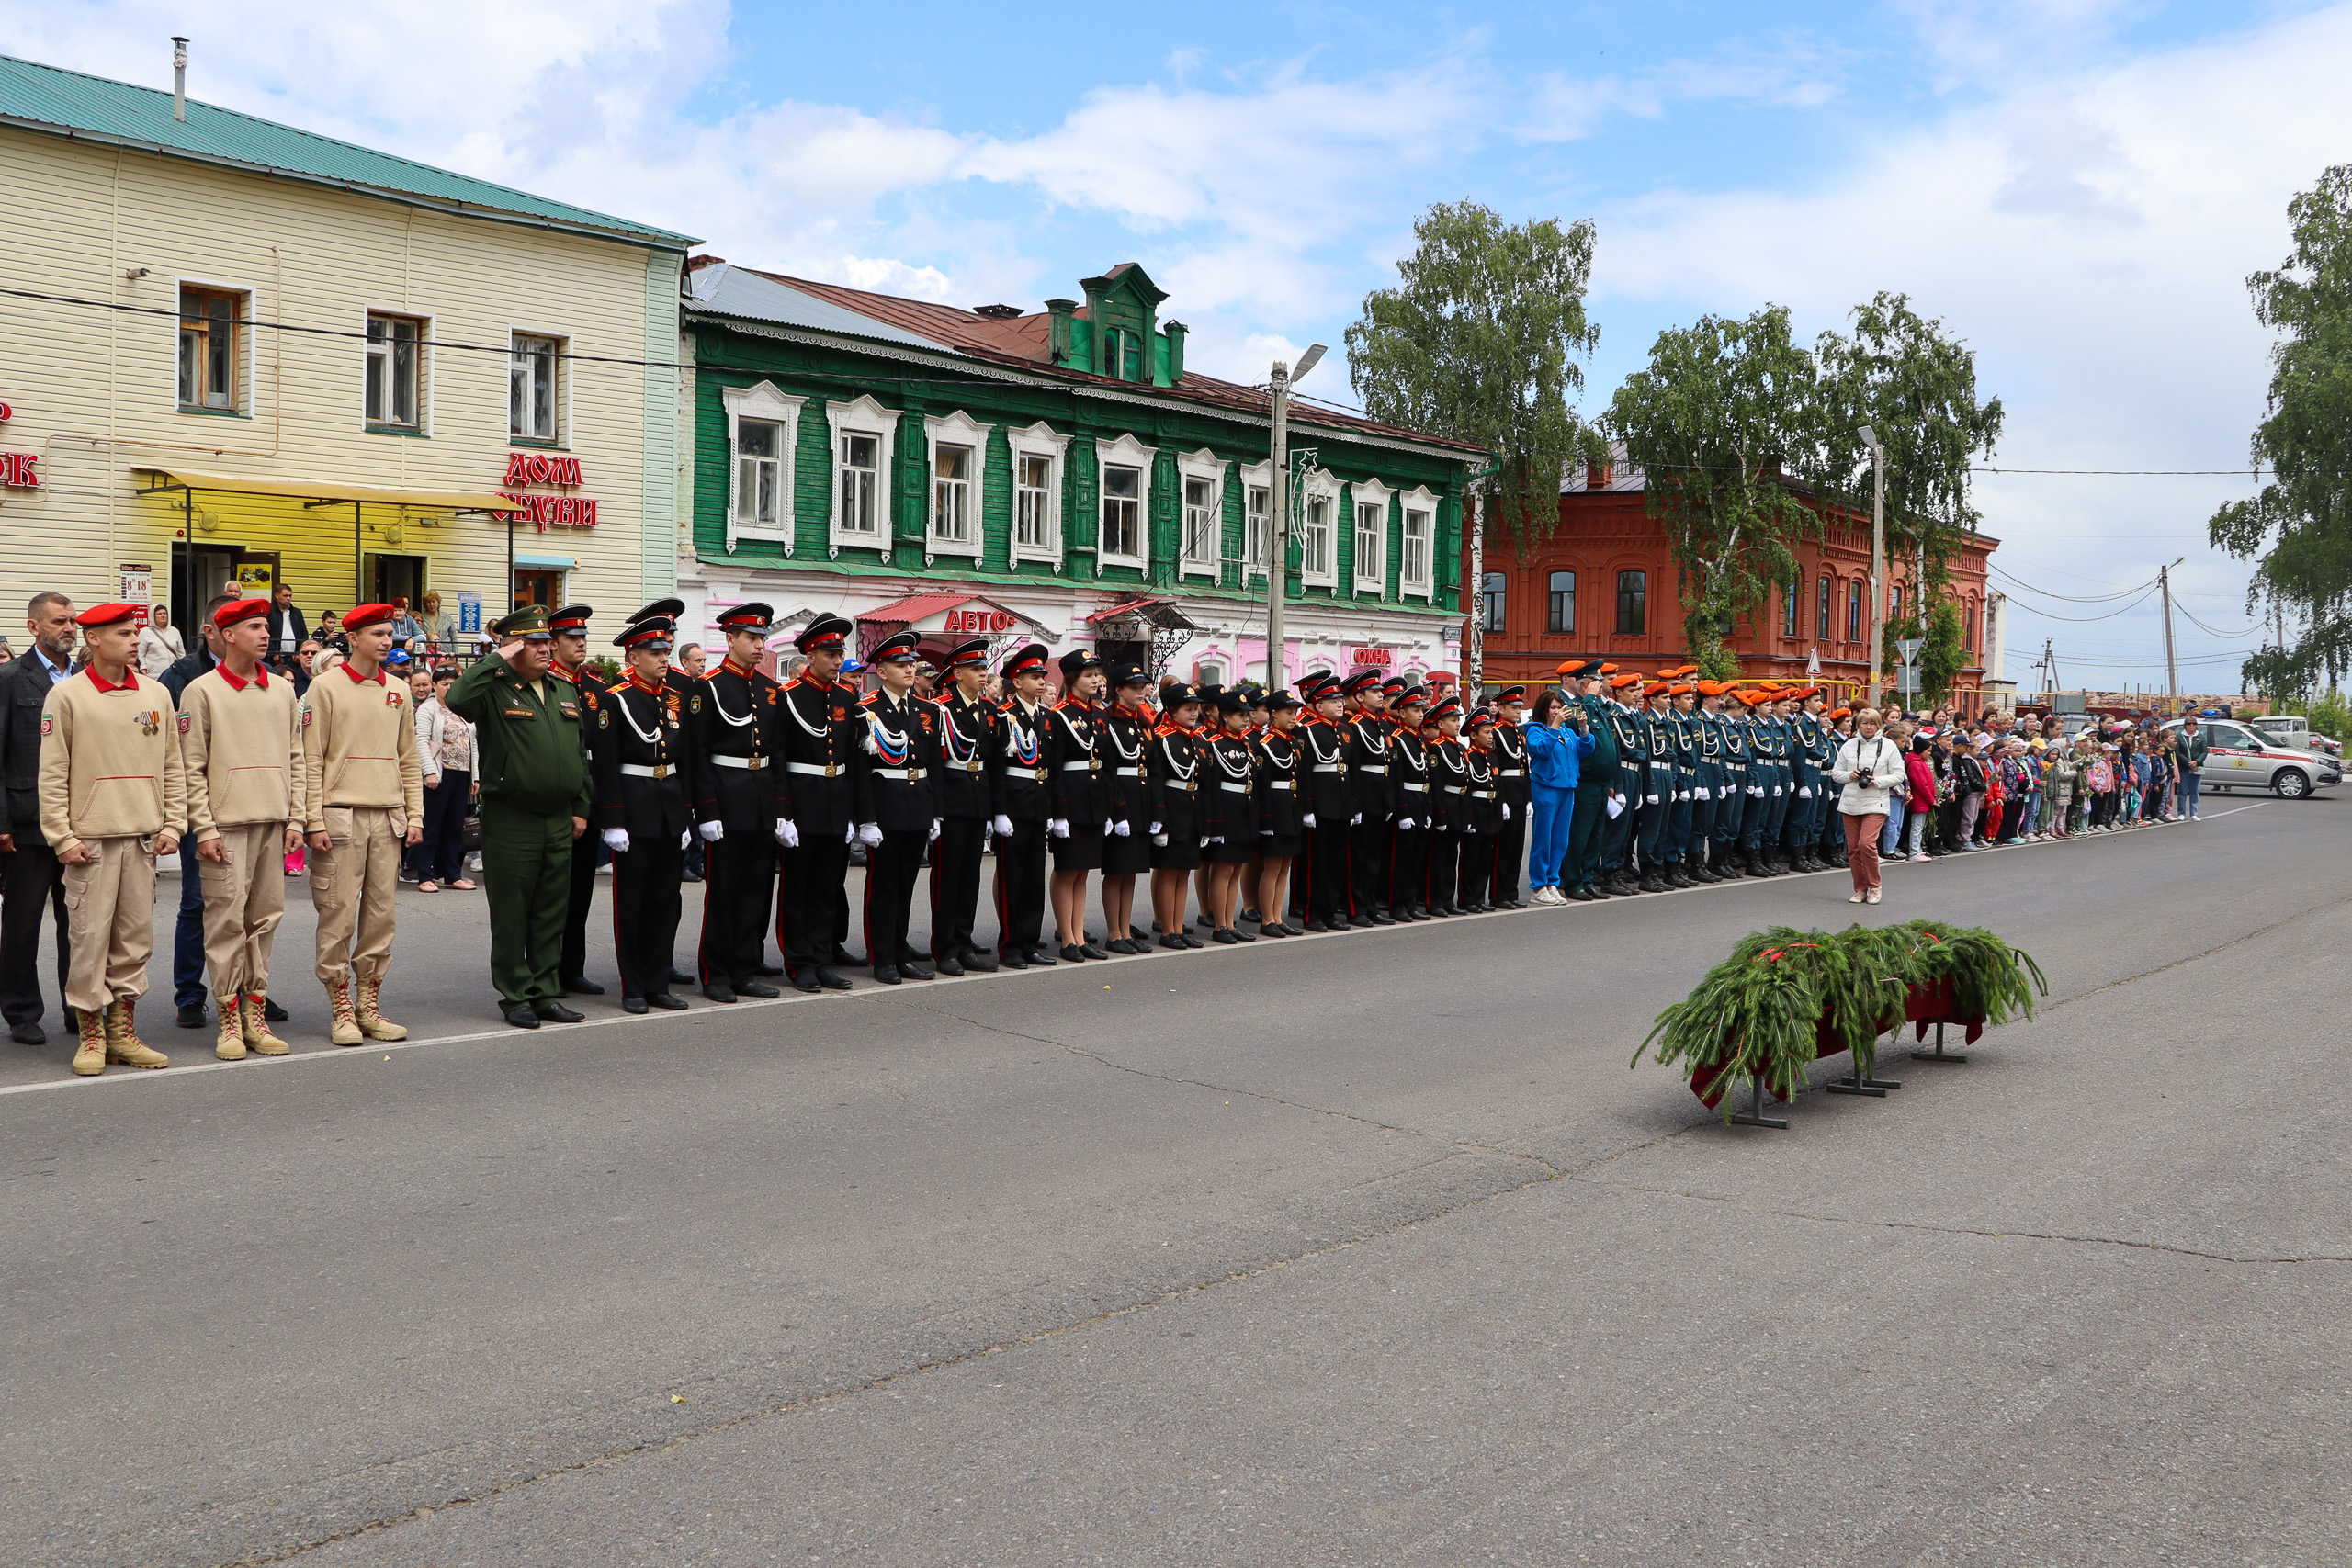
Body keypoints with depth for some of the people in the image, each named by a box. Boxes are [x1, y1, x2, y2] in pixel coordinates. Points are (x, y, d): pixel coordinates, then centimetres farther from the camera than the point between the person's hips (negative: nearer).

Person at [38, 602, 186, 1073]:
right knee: (91, 937, -3)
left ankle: (123, 1032, 14)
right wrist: (62, 837, -7)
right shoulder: (66, 696, -1)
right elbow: (52, 774, -2)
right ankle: (91, 1035, 6)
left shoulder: (156, 695, 10)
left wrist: (172, 826, 5)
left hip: (143, 839, 4)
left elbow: (172, 767, 13)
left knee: (136, 937, 6)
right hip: (91, 839, -4)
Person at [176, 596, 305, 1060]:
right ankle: (230, 1020, 2)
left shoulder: (282, 689, 13)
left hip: (273, 824, 4)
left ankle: (255, 1014, 12)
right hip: (226, 825, -4)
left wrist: (296, 818, 7)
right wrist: (204, 829, -9)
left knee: (265, 919, 5)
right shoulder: (202, 691, -1)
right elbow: (191, 768, -3)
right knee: (227, 921, -4)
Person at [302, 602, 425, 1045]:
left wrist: (415, 815, 8)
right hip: (341, 816, -5)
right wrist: (315, 821, -11)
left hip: (389, 817, 5)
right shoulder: (326, 688, -2)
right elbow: (311, 760, -4)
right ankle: (342, 1012, 5)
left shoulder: (398, 691, 13)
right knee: (339, 915, -2)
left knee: (381, 915, 5)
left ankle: (369, 1007, 13)